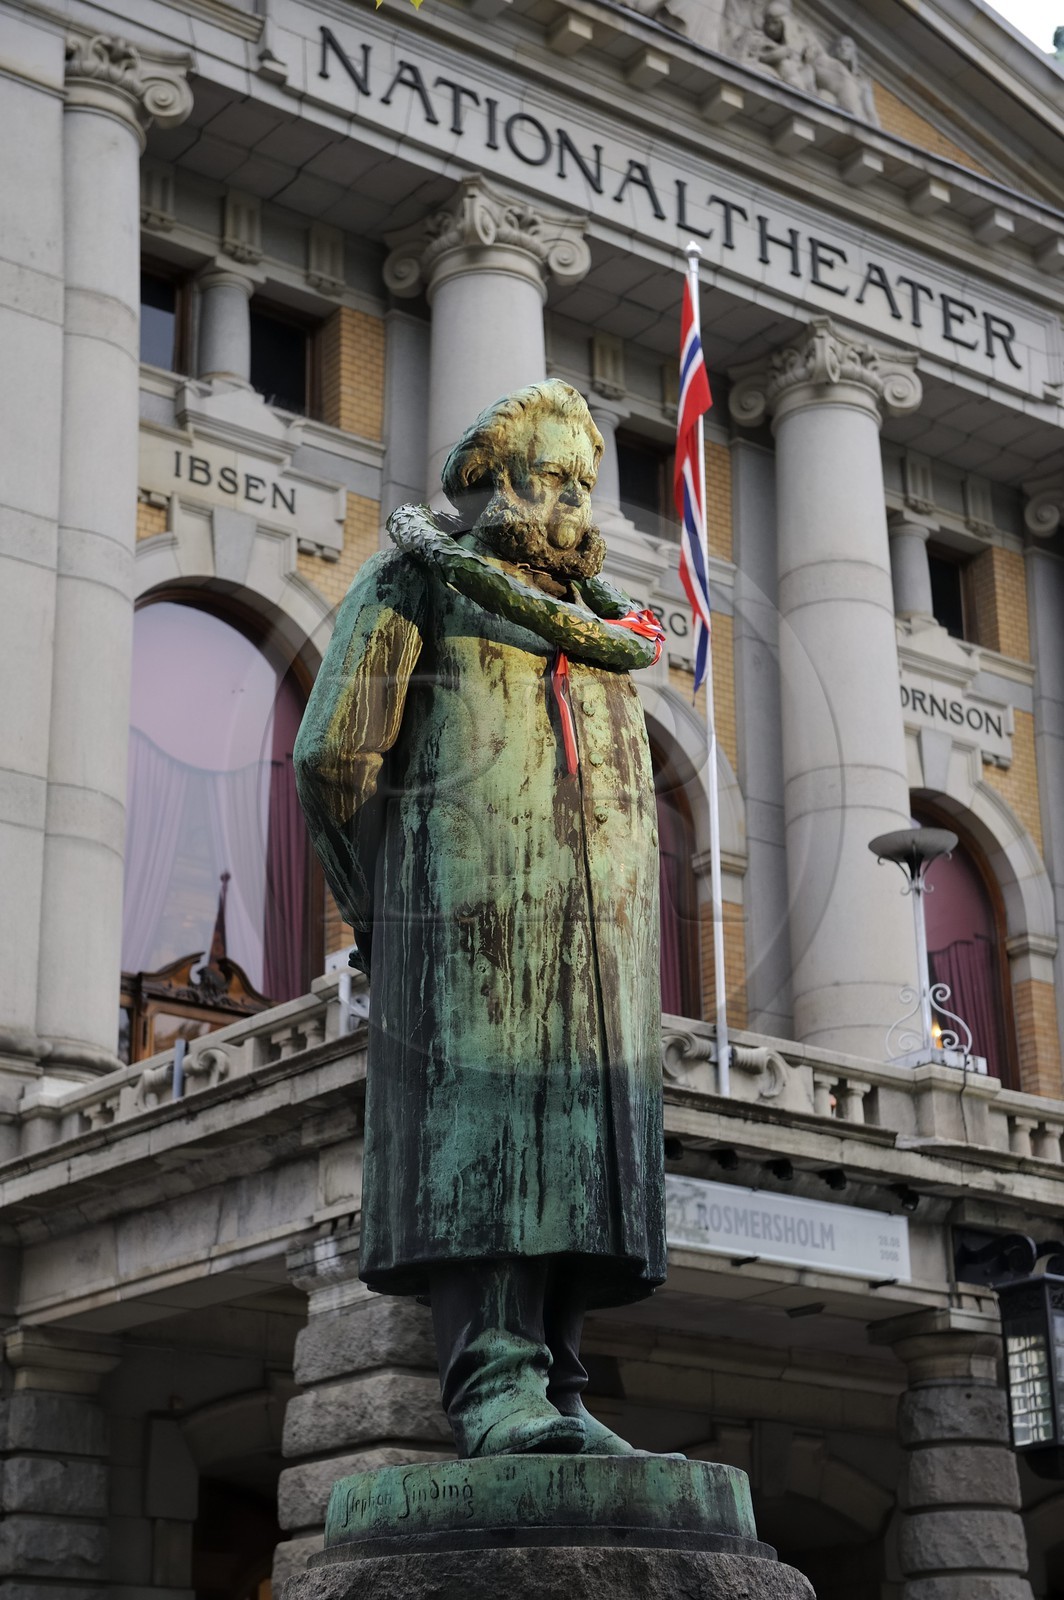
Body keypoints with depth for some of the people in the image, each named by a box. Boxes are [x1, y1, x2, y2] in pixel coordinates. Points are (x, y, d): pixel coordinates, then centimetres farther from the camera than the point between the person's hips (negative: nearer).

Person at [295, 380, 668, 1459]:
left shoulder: (606, 617, 29)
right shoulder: (413, 581, 10)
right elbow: (335, 754, 3)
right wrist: (384, 905, 7)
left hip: (599, 929, 6)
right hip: (470, 917, -6)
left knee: (573, 1140, -1)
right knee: (478, 1122, -15)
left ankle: (550, 1391, 0)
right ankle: (496, 1387, -20)